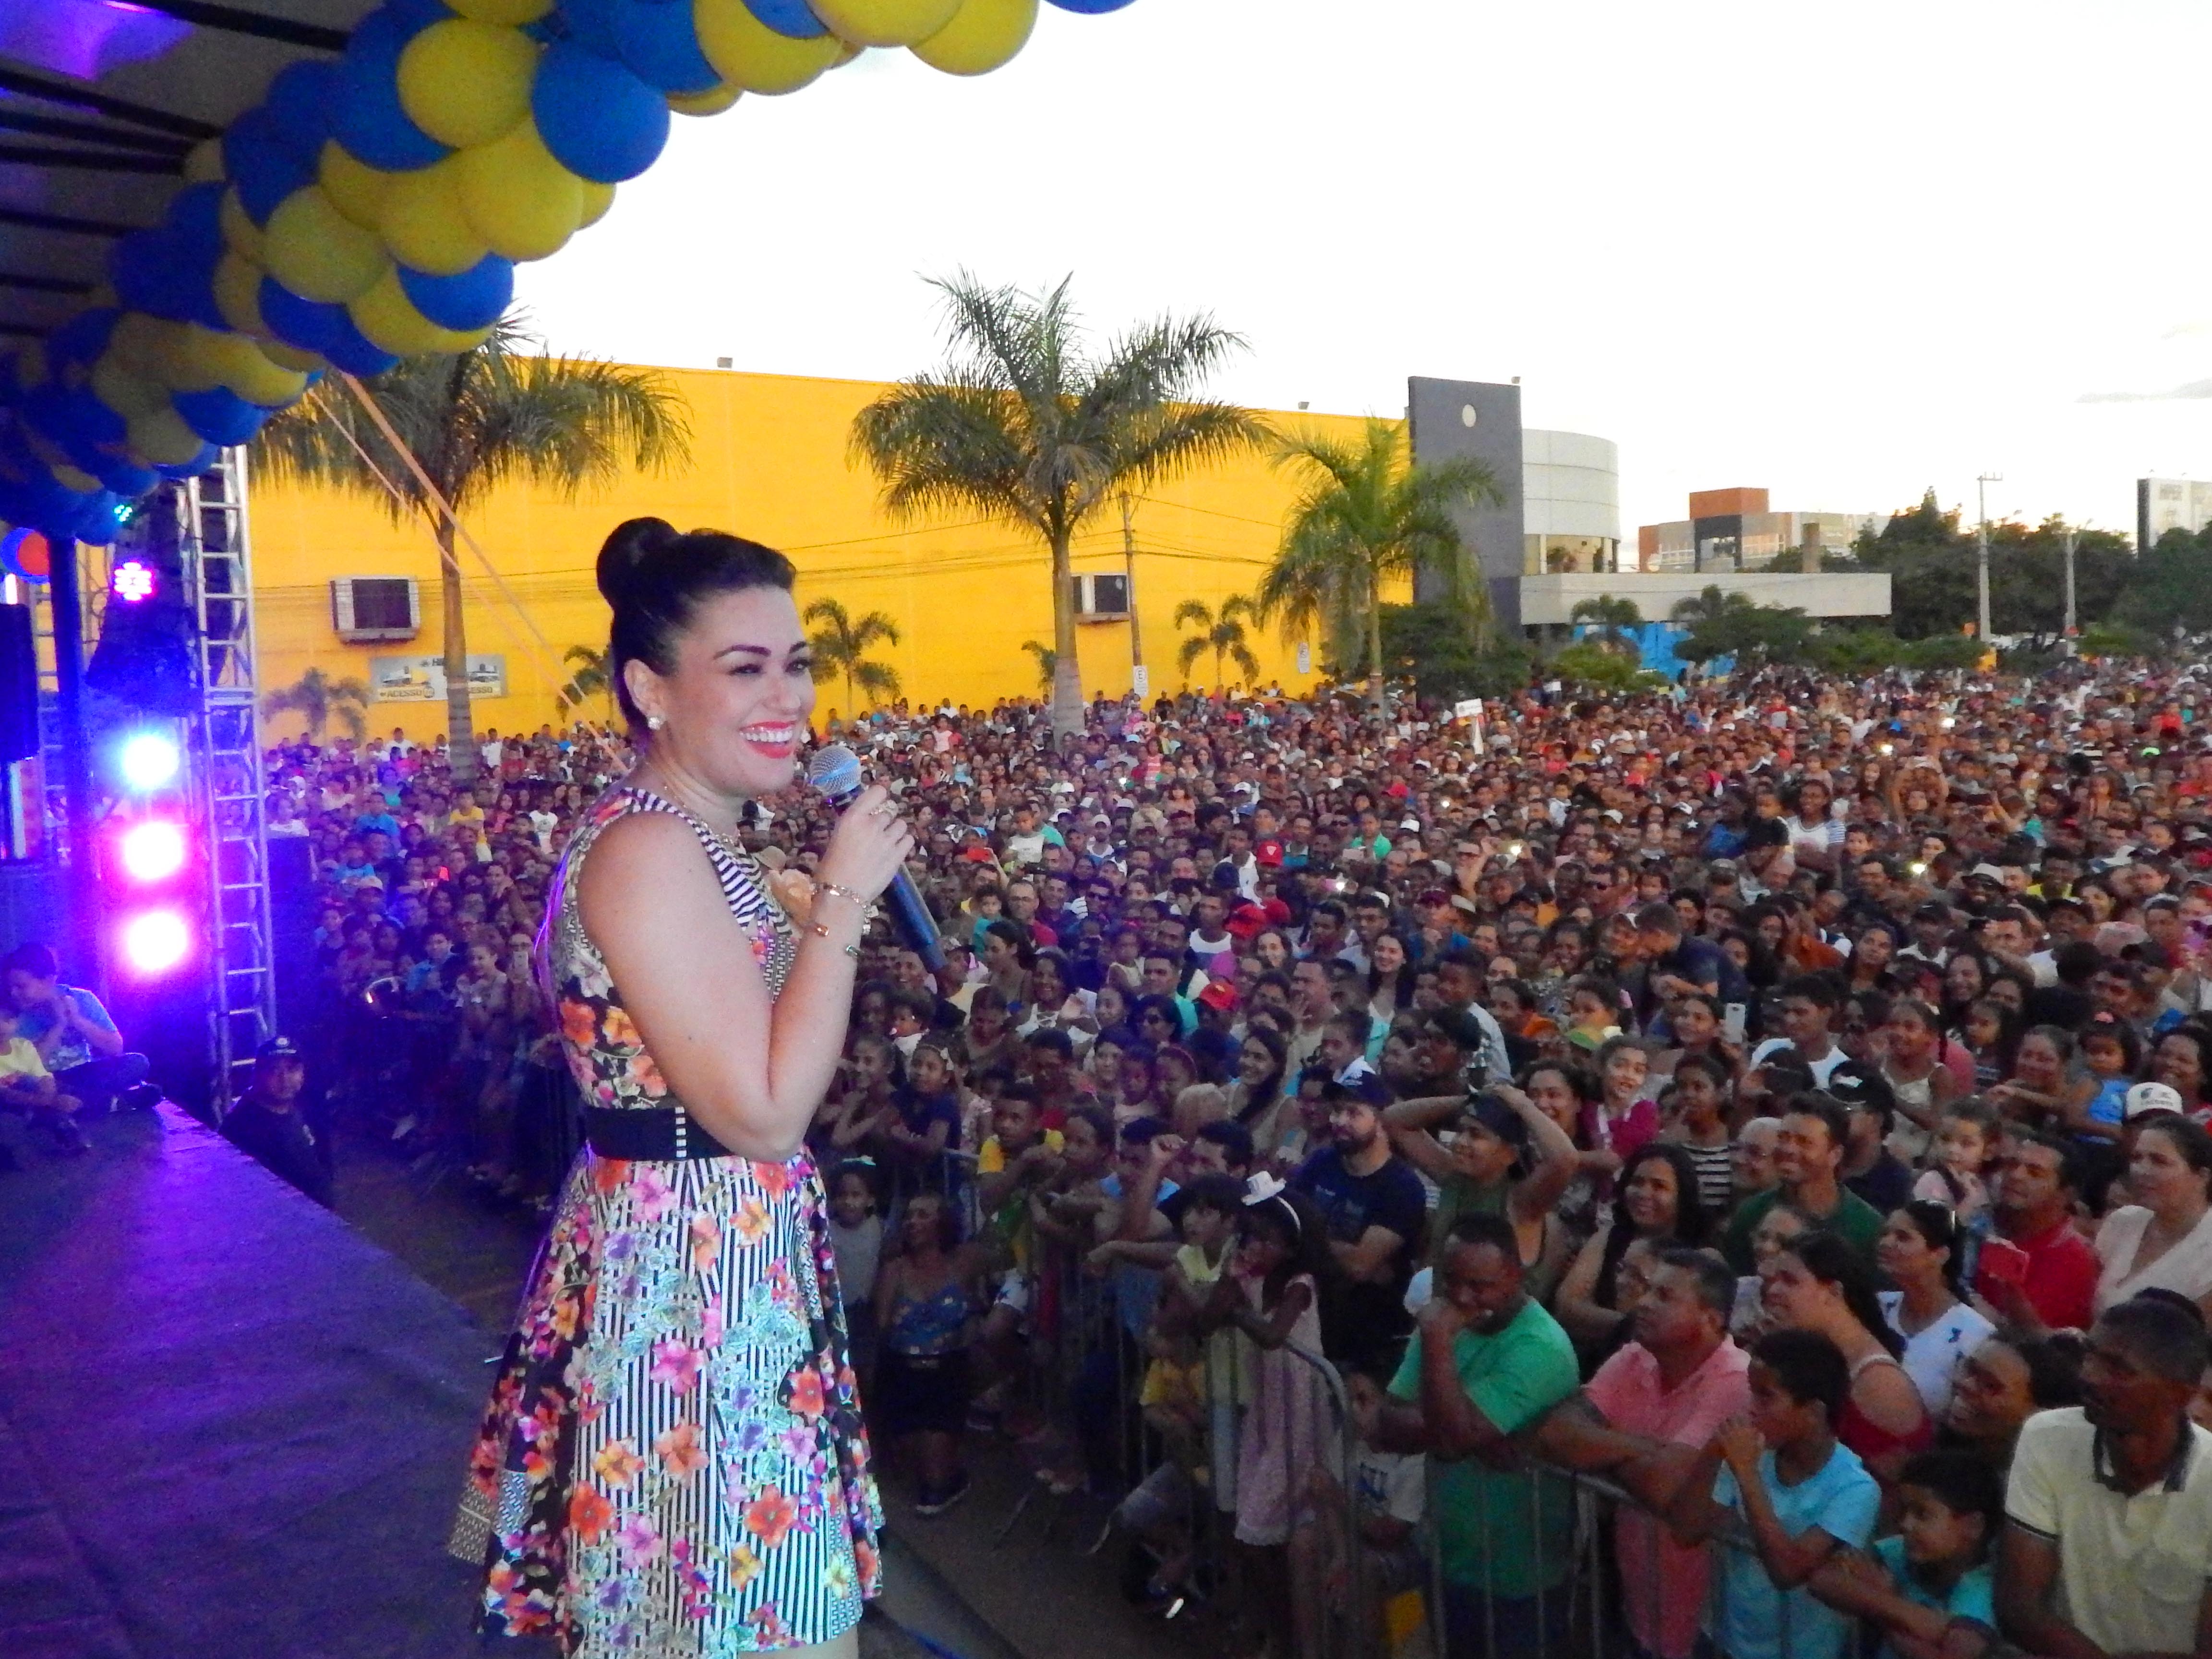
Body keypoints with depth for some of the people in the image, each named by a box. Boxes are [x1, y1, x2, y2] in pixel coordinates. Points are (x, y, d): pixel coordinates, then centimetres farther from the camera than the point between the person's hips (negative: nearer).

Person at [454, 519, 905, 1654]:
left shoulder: (691, 841, 11)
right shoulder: (649, 848, -21)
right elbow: (763, 1112, -24)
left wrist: (815, 909, 8)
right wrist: (842, 898, -19)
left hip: (727, 1260, 10)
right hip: (690, 1271, -10)